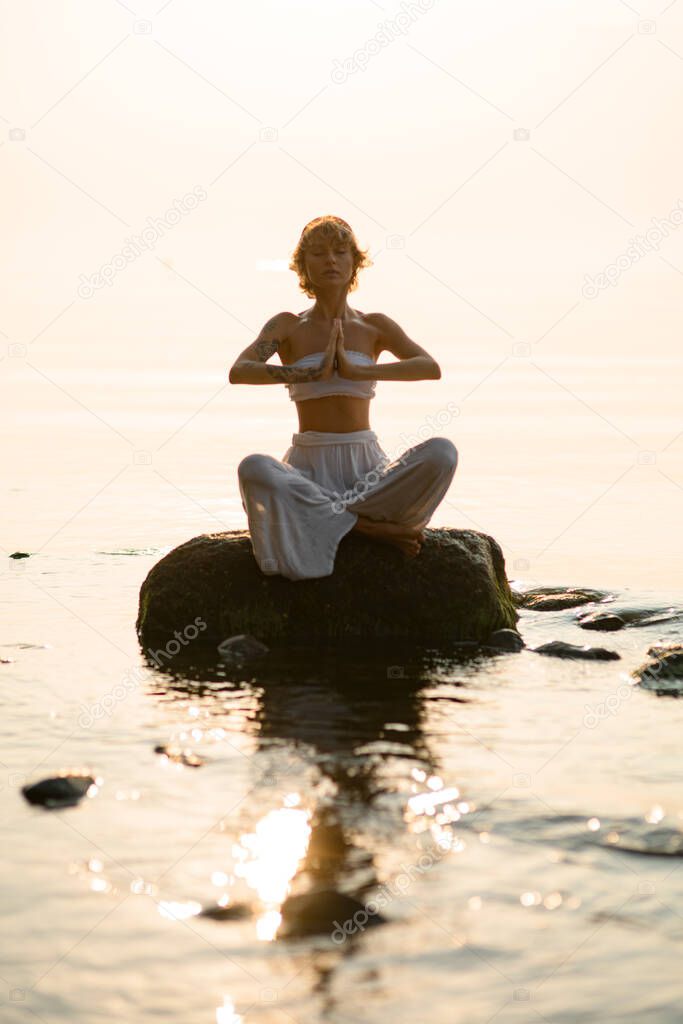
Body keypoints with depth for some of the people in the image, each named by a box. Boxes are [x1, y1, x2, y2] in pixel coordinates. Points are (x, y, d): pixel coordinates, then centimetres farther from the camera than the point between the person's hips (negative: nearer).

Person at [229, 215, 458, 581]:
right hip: (309, 470, -1)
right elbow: (239, 371, -12)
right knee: (253, 468, -35)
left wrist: (357, 371, -18)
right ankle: (372, 526, -22)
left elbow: (431, 368, -8)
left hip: (367, 468, 1)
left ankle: (332, 519, -16)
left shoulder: (375, 327, 9)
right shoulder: (287, 326, 6)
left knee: (441, 452, -27)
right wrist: (314, 372, -19)